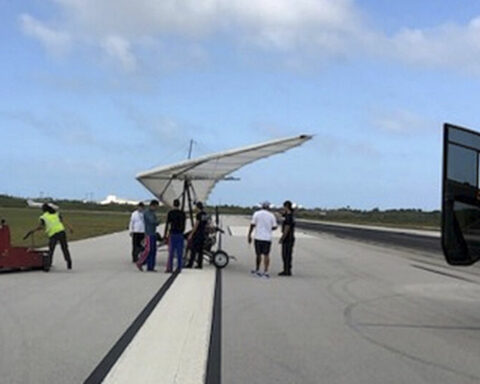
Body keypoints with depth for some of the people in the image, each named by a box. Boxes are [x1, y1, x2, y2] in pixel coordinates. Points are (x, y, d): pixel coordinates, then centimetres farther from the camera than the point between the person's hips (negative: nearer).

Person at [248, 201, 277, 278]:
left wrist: (249, 235, 4)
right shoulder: (271, 215, 2)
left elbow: (252, 225, -3)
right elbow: (274, 227, 4)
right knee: (266, 255, 1)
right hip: (267, 238, 0)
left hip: (258, 237, 0)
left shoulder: (257, 214, 0)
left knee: (258, 254, 10)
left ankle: (257, 270, 20)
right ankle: (265, 272, -5)